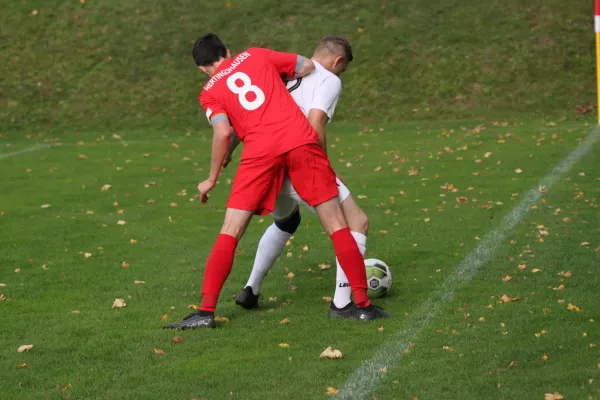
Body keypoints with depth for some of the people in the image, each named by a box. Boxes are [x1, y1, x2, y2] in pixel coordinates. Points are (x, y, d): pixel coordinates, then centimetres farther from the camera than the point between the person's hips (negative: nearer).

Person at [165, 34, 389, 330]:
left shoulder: (210, 92, 15)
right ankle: (362, 303, 7)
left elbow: (223, 132, 0)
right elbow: (308, 67, 23)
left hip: (261, 152, -1)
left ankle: (206, 311, 2)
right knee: (336, 225, 8)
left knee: (230, 233, 6)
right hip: (301, 141, 1)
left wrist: (212, 179, 10)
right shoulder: (256, 56, 21)